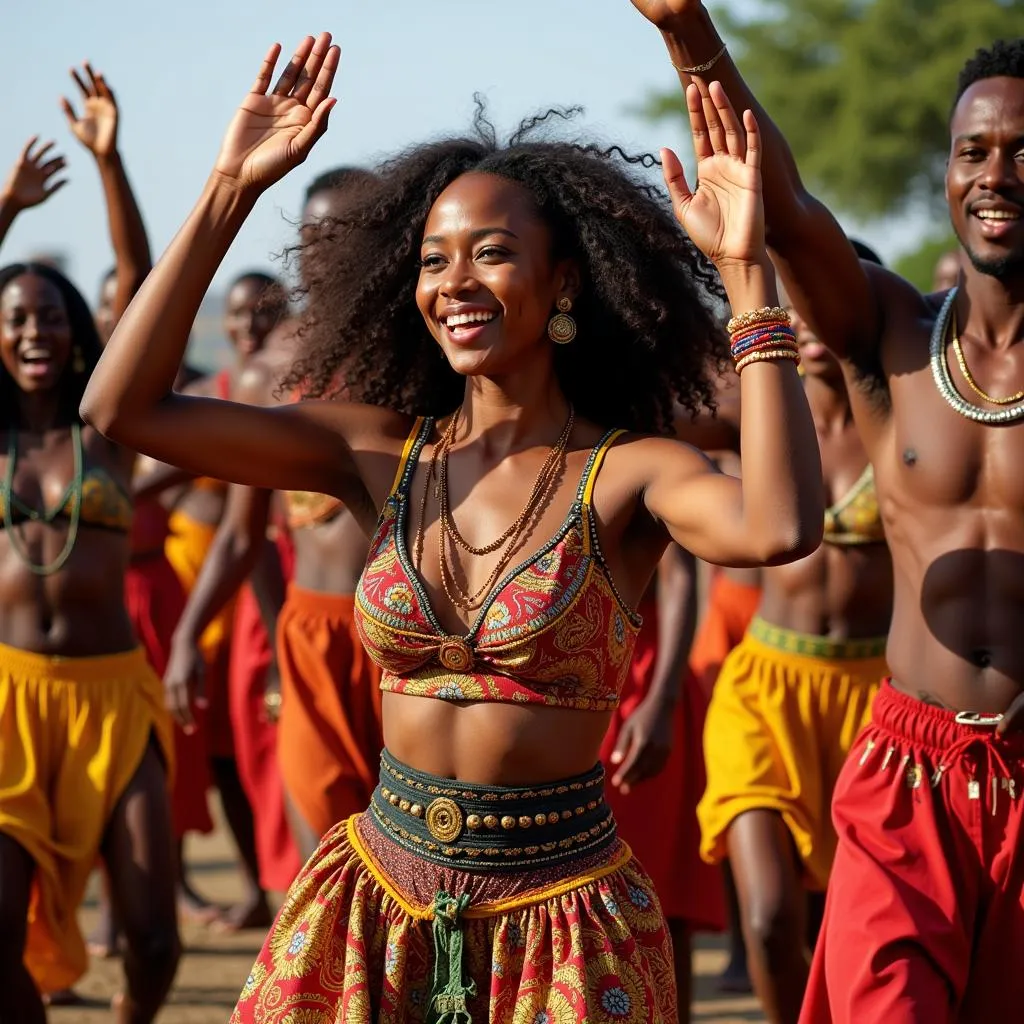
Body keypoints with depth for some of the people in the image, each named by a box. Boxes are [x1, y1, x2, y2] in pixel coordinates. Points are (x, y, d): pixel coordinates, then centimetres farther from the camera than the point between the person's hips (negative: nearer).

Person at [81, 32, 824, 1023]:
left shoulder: (624, 472, -10)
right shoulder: (384, 456, 1)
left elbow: (780, 527, -33)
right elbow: (122, 407, -5)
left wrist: (747, 272, -29)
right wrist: (229, 191, -7)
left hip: (560, 914, -3)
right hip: (380, 895, 4)